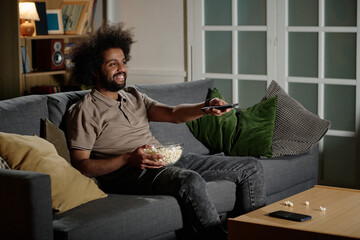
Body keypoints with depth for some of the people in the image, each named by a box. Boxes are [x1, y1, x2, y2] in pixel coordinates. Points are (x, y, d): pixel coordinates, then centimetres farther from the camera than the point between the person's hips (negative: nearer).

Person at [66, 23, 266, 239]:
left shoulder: (133, 96, 20)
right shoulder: (84, 112, 0)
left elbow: (173, 114, 6)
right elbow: (80, 166, -9)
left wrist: (206, 107, -15)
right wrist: (129, 158, -21)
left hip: (170, 161, 8)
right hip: (131, 173, -8)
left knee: (251, 168, 3)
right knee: (190, 181, -40)